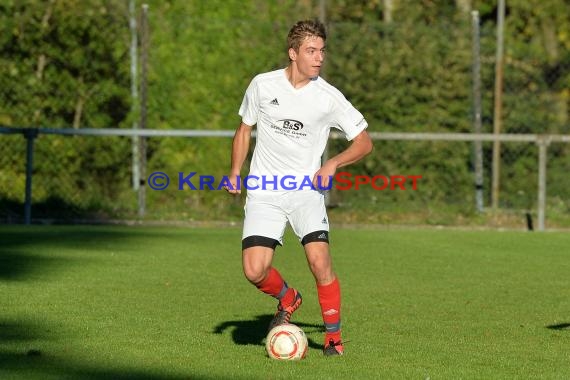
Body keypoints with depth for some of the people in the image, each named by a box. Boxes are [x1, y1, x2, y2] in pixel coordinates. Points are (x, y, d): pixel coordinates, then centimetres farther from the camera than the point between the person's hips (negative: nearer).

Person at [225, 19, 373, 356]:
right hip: (264, 192, 1)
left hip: (307, 191, -1)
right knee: (255, 271, -13)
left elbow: (364, 142, 3)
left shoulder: (329, 97, -4)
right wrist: (236, 171, 5)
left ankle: (334, 337, -2)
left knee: (320, 261, -20)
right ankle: (287, 299, 22)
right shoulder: (262, 85, 1)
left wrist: (332, 164, -13)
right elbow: (245, 128, 17)